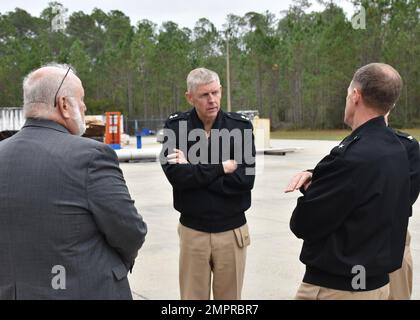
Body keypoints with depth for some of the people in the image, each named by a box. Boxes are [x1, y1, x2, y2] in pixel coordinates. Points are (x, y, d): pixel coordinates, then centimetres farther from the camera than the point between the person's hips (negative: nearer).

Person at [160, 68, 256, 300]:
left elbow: (245, 179, -14)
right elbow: (176, 175, -17)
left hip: (232, 231, 0)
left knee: (230, 296, 11)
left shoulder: (240, 126, -3)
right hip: (192, 231, 0)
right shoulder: (176, 126, -3)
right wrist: (221, 168, -15)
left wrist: (193, 172, -14)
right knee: (192, 295, 10)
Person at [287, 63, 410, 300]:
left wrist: (309, 188, 0)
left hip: (338, 287, -8)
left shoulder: (353, 156, -26)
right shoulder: (396, 149, 3)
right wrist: (315, 179, -7)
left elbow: (303, 224, -20)